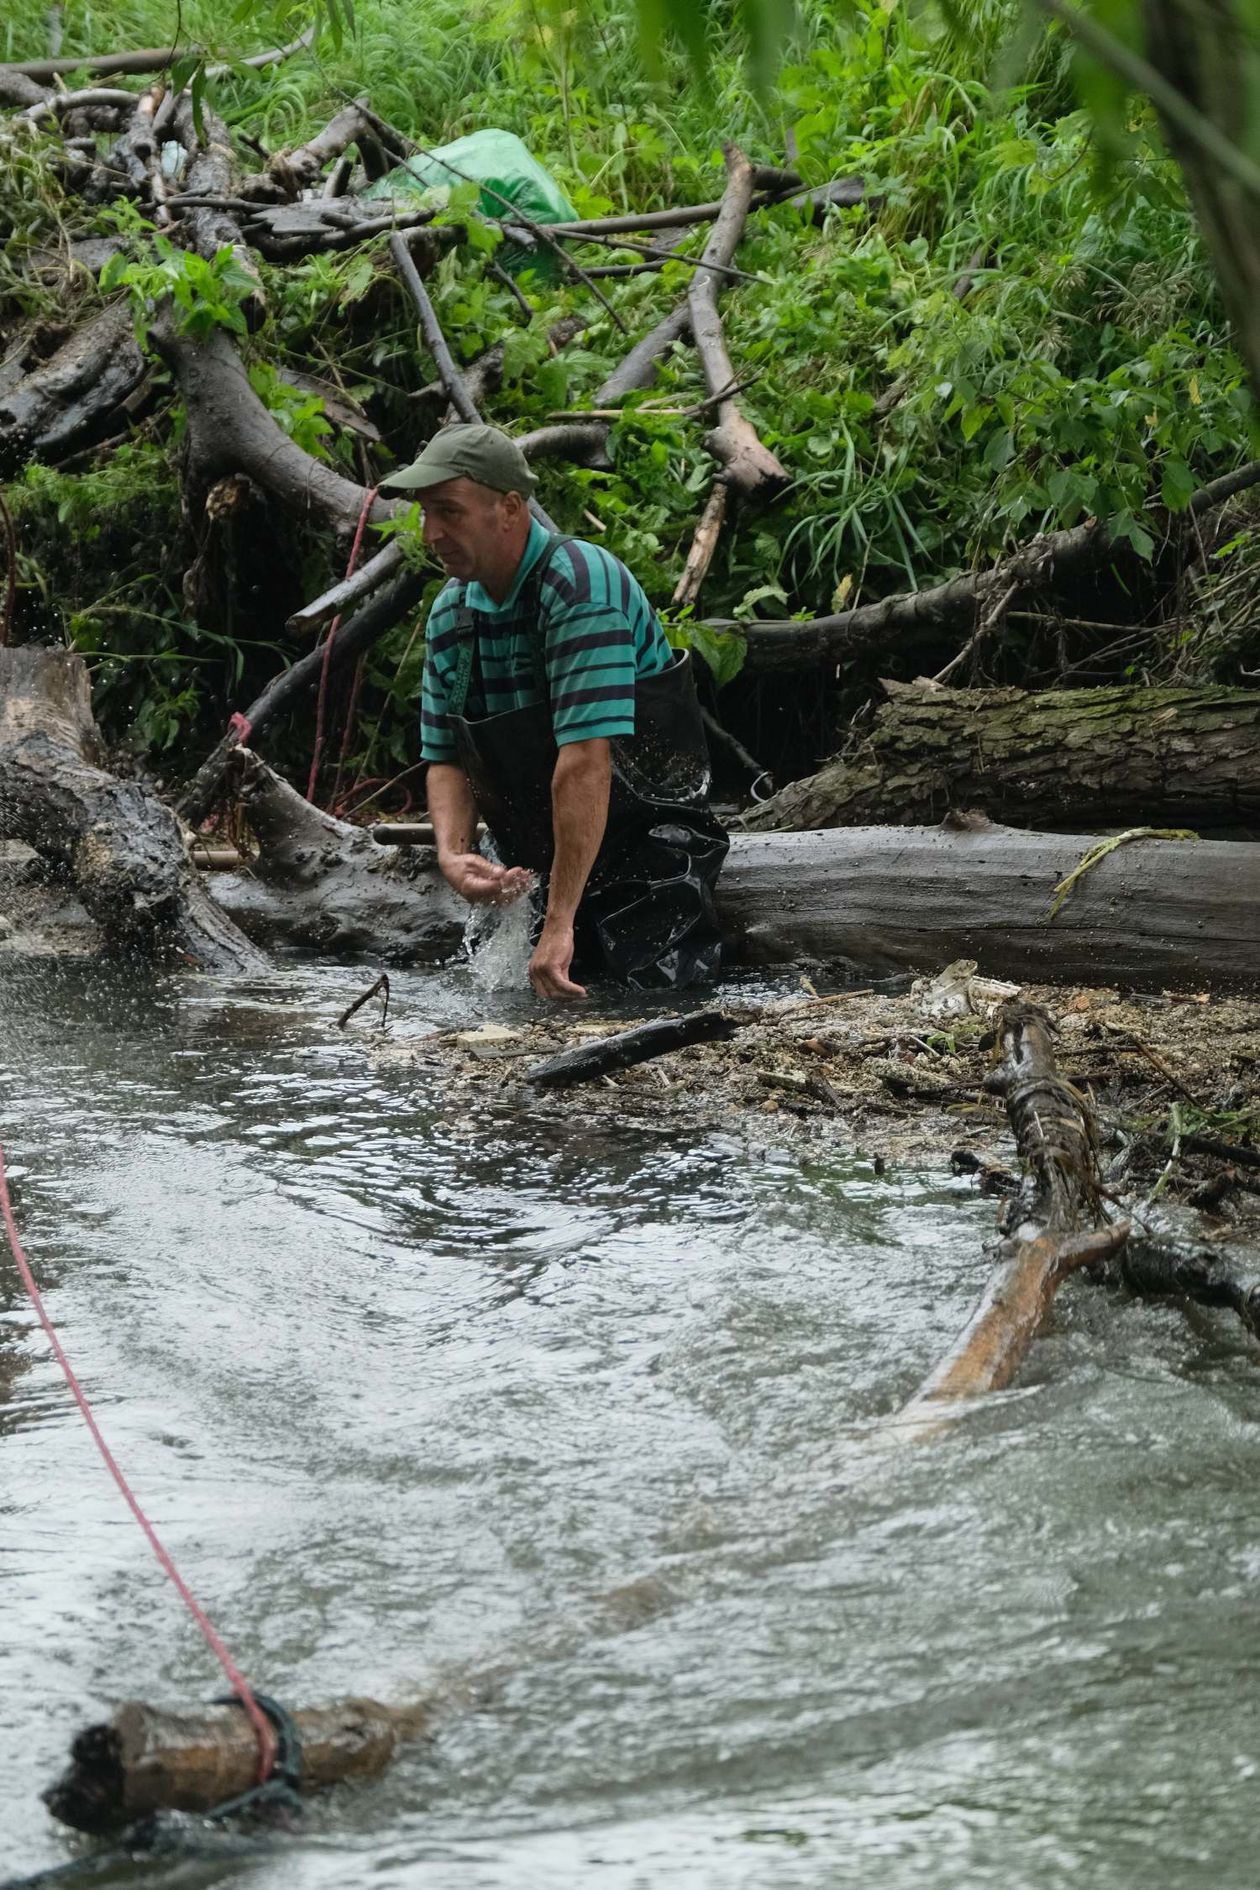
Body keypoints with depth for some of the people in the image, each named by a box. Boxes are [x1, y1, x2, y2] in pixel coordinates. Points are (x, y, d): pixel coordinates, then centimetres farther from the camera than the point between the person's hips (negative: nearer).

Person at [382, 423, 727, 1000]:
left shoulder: (580, 584, -22)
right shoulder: (449, 614, 4)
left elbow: (586, 757, -28)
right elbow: (446, 758, 10)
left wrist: (560, 921, -32)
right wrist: (452, 854, -13)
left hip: (644, 839, -6)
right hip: (535, 865, 7)